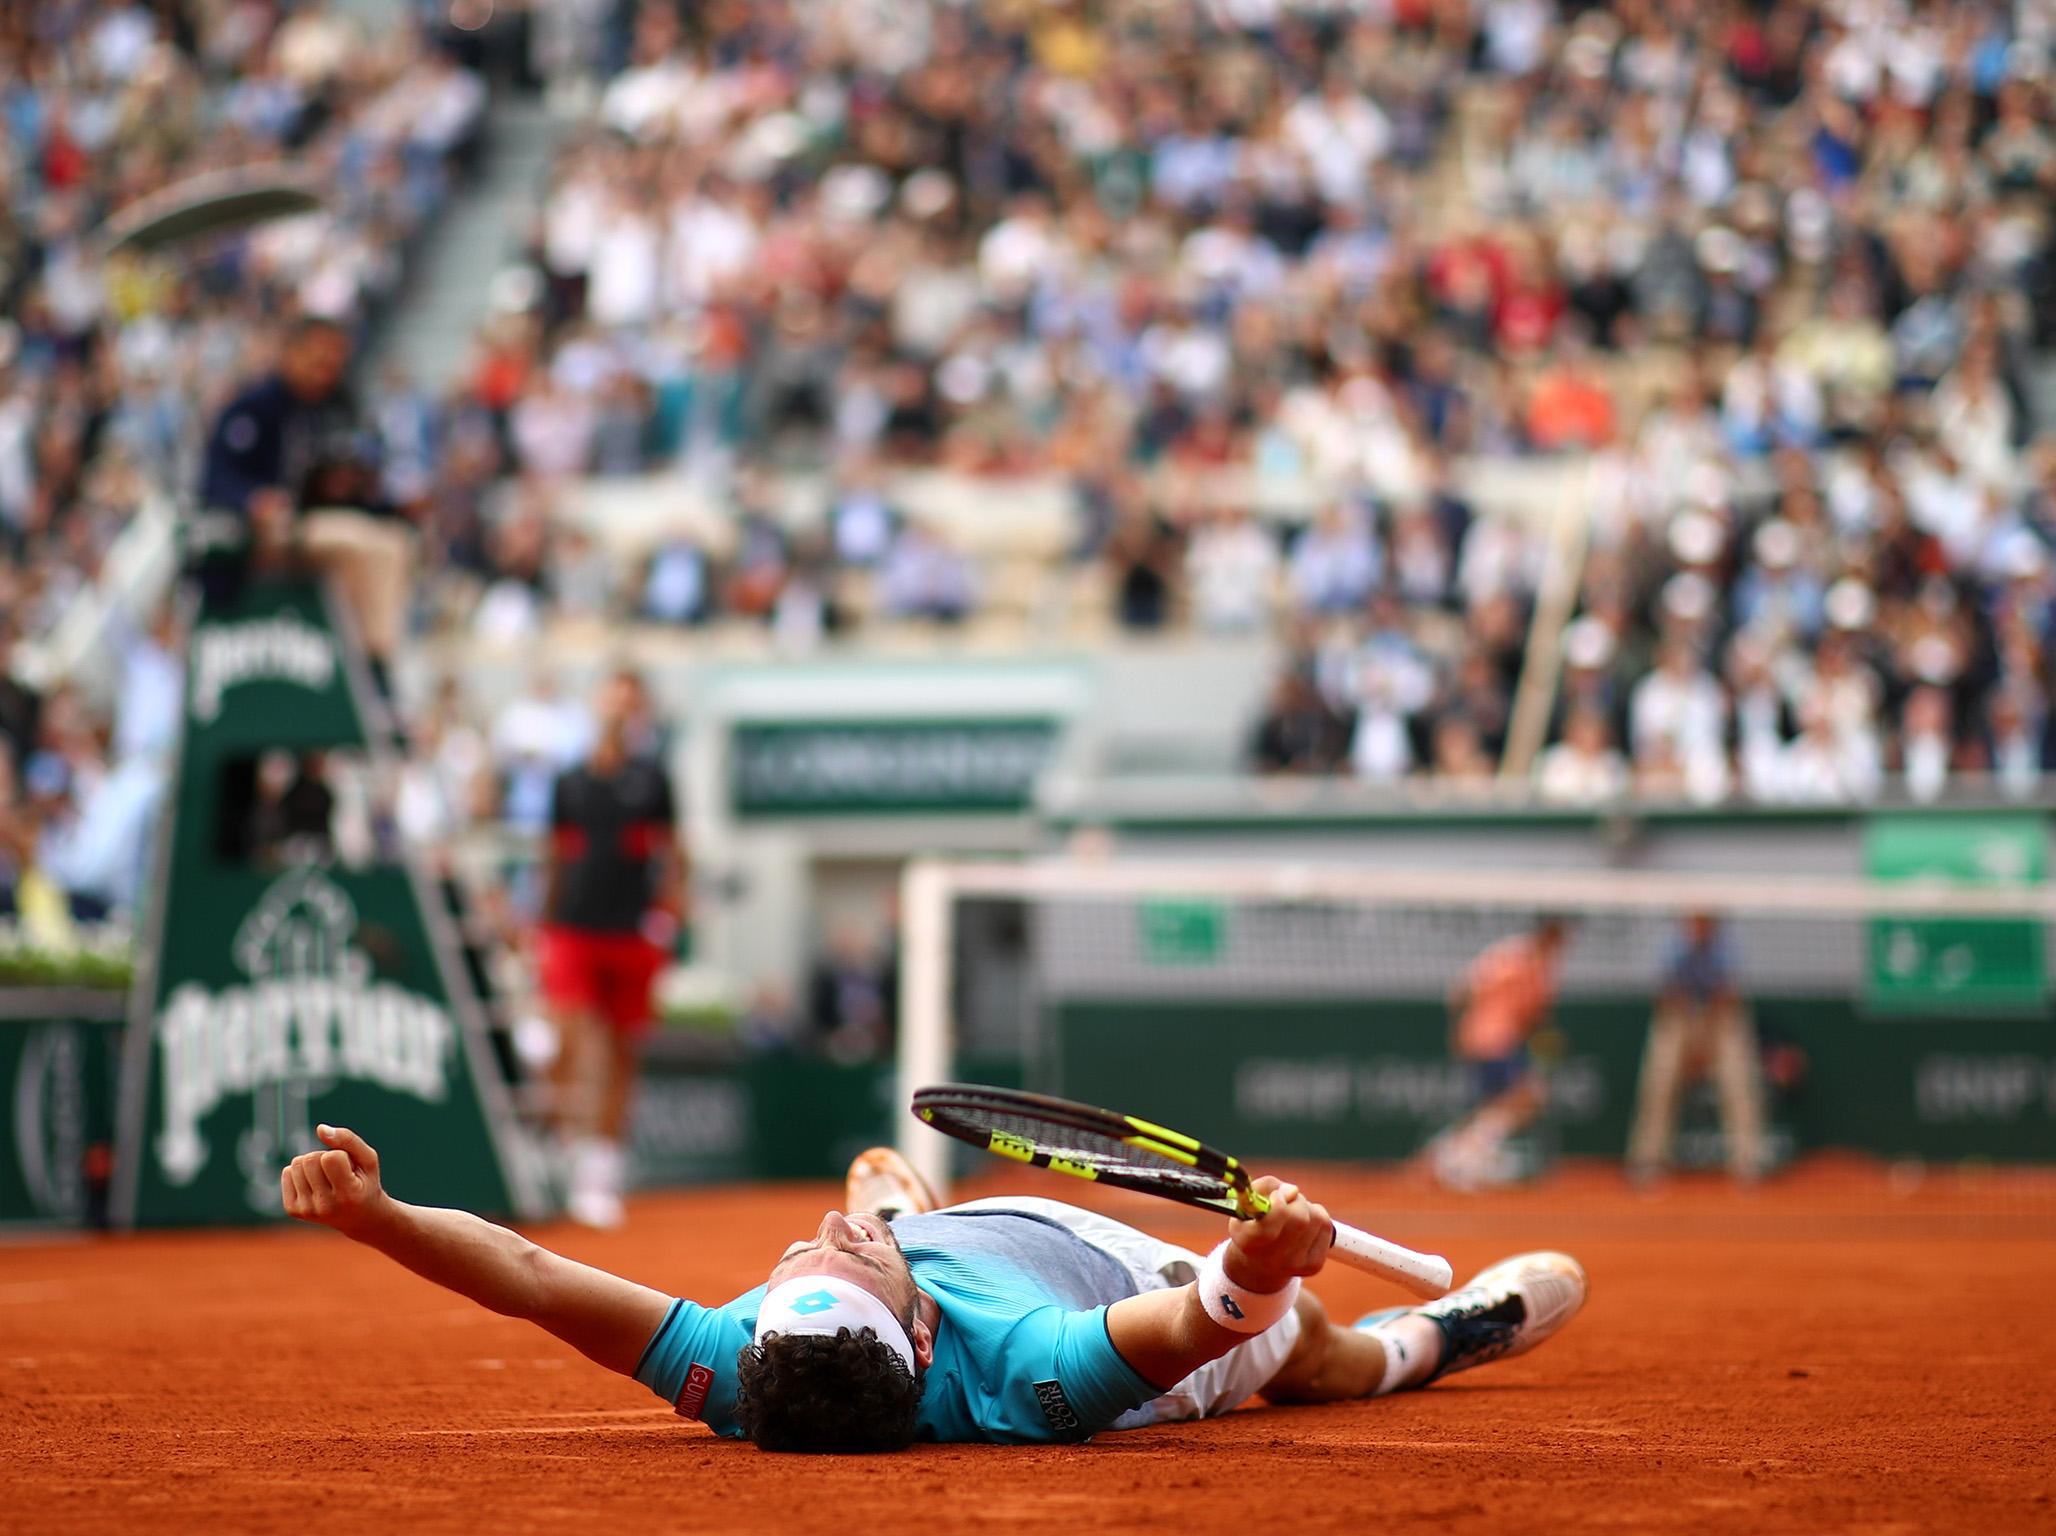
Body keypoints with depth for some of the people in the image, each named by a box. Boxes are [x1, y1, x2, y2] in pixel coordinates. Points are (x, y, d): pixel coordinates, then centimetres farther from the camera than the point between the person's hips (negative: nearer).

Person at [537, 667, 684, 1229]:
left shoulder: (650, 777, 6)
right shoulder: (570, 782, 9)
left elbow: (669, 850, 7)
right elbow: (555, 858, 15)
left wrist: (669, 908, -7)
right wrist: (544, 924, 12)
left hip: (633, 933, 0)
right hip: (572, 932, 0)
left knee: (620, 1056, 5)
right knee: (573, 1042, -15)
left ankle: (605, 1173, 13)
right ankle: (581, 1165, -10)